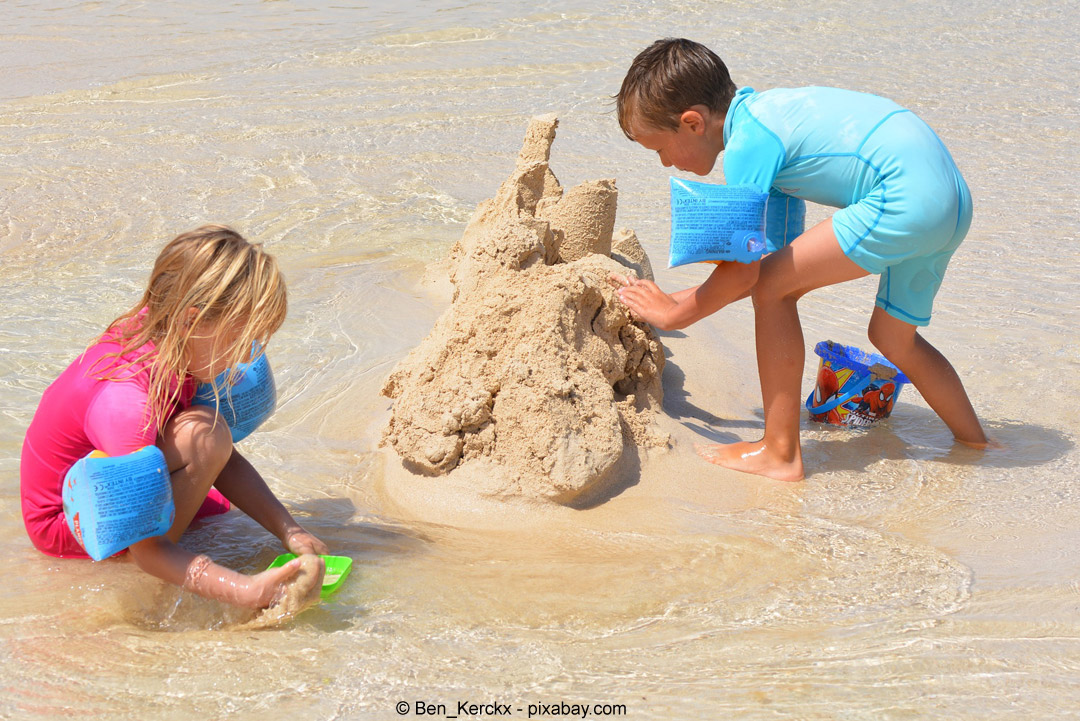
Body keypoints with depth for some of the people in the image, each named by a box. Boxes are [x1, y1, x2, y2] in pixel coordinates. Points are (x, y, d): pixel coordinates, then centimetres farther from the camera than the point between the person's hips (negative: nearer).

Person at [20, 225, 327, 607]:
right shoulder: (125, 403, -38)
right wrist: (246, 591, -46)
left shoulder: (156, 336, -12)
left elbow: (225, 461, -5)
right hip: (64, 527, -9)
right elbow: (147, 552, -37)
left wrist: (289, 531, -14)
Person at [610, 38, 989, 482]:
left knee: (772, 289, -6)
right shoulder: (765, 111, 19)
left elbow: (743, 274, -10)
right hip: (954, 197, 10)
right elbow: (778, 256, 23)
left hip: (907, 200, -10)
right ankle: (975, 444, 36)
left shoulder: (747, 144, -10)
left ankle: (780, 454, -2)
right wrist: (686, 299, 24)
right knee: (892, 338, 24)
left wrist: (673, 313, 5)